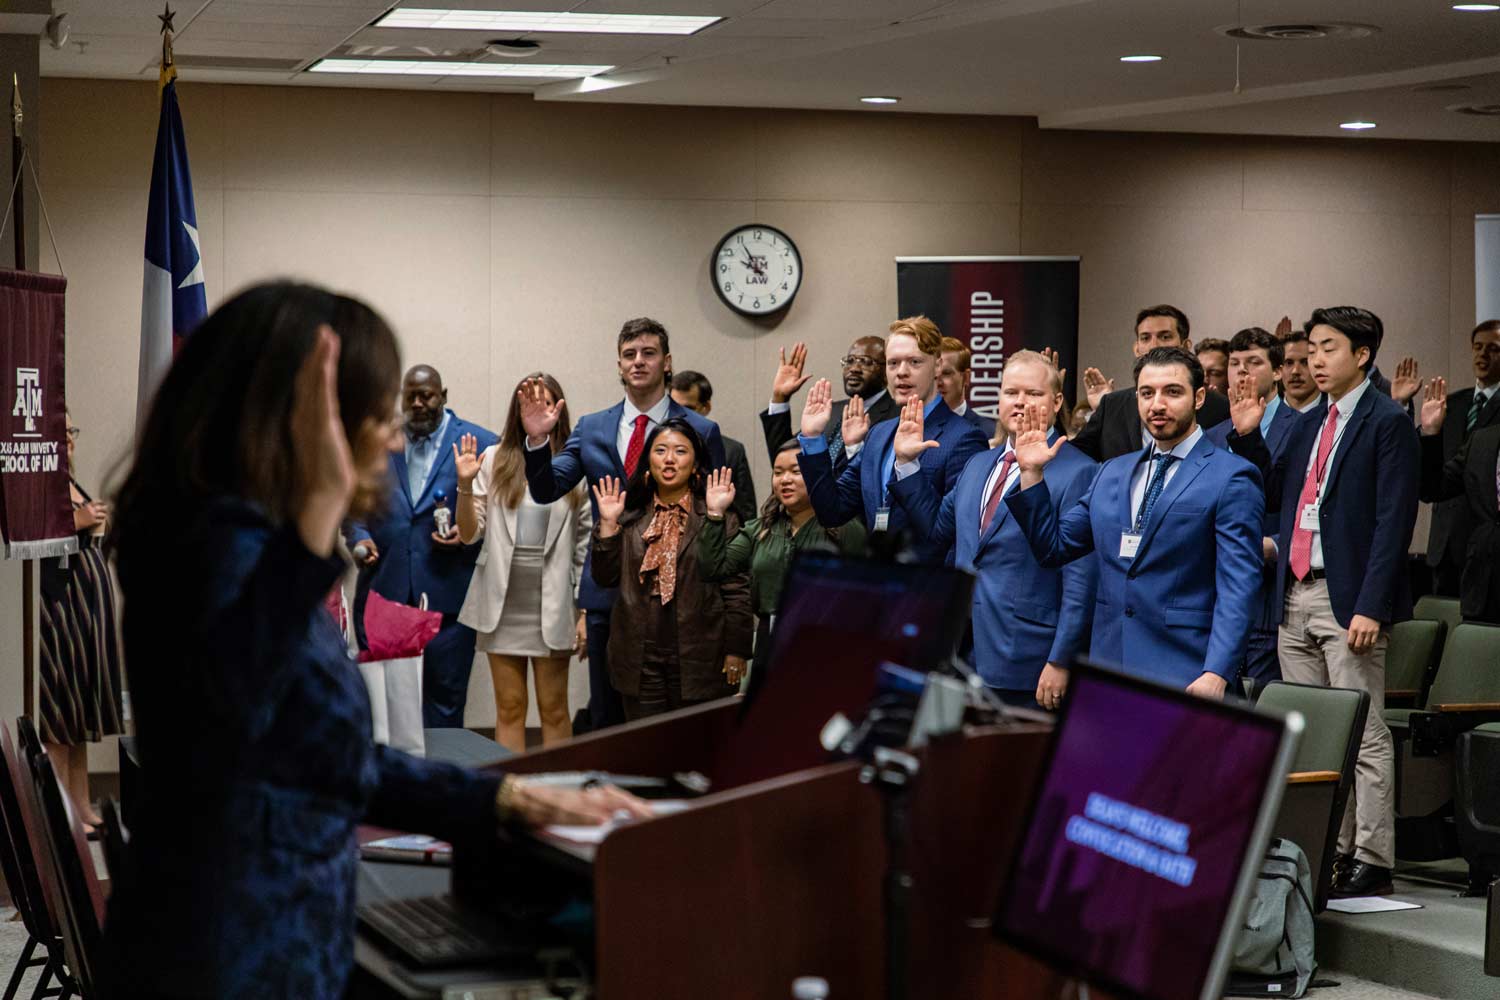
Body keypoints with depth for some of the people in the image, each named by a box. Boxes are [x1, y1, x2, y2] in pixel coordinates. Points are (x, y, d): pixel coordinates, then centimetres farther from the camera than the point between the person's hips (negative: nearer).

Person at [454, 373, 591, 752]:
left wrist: (586, 613, 0)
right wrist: (465, 485, -13)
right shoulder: (495, 461, 2)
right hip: (503, 603, 1)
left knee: (553, 709, 6)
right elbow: (469, 535, 3)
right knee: (509, 709, 6)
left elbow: (588, 545, 2)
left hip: (552, 604, -1)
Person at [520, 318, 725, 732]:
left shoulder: (701, 432, 0)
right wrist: (537, 440, -16)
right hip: (608, 593, 3)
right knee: (606, 716, 8)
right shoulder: (590, 429, 8)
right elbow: (546, 490, 2)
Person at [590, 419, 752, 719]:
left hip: (699, 659, -3)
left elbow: (737, 589, -4)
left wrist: (736, 652, -8)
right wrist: (608, 524, -2)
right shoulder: (631, 517, 11)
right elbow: (605, 578, 8)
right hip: (640, 658, 3)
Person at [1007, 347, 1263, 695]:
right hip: (1110, 673, 5)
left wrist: (1216, 674, -20)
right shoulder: (1112, 473, 17)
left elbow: (1237, 586, -10)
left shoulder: (1232, 477, -4)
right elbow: (1054, 547, 19)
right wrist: (1032, 472, 8)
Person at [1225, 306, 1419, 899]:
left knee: (1364, 736, -4)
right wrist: (1248, 435, 6)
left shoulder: (1388, 422, -7)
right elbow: (1274, 496, 17)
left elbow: (1393, 520, -13)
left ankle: (1371, 861, -1)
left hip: (1348, 600, -8)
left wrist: (1371, 606, -18)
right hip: (1297, 595, 8)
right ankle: (1328, 851, 17)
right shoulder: (1310, 423, 17)